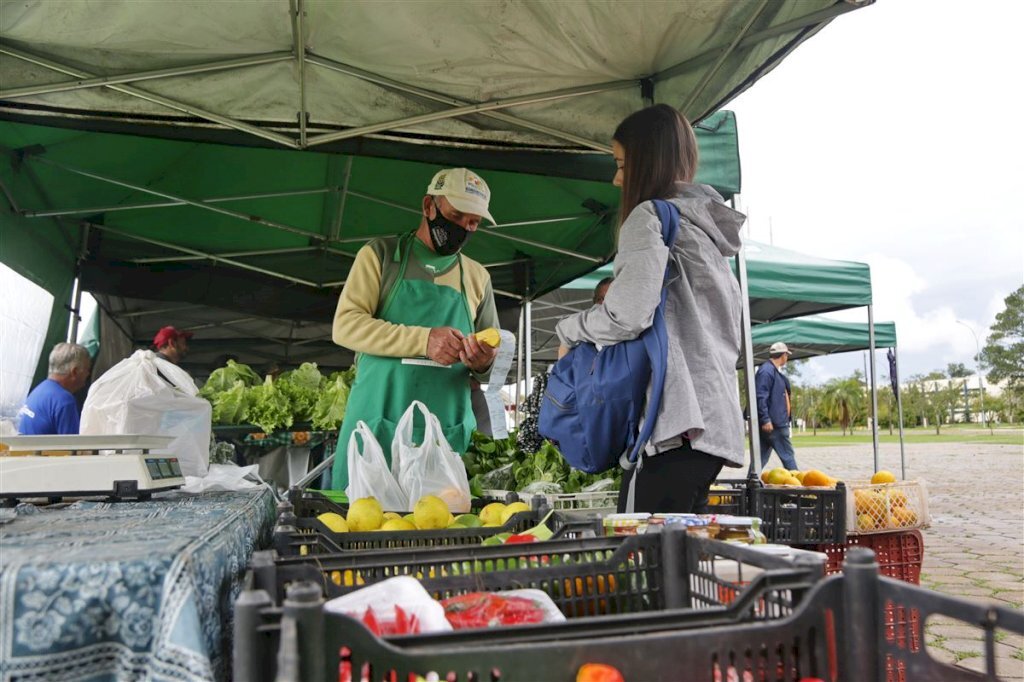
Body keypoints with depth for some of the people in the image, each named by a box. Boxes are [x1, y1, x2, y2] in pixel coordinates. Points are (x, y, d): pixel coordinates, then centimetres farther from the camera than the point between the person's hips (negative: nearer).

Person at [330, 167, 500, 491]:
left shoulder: (478, 277, 14)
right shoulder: (381, 254, 5)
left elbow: (490, 360, 18)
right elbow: (345, 325, -7)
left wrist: (483, 365, -7)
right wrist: (424, 340, -19)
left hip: (448, 436, 3)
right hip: (378, 425, -2)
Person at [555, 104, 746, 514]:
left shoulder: (650, 216, -4)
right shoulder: (706, 226, 23)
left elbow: (627, 315, -18)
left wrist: (569, 330, 1)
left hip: (676, 422, -9)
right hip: (714, 424, 9)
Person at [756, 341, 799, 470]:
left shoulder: (774, 371, 19)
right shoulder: (766, 370, -13)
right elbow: (761, 397, -21)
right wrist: (765, 419, -25)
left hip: (777, 422, 10)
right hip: (773, 423, -10)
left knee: (761, 457, 9)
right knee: (787, 455, -3)